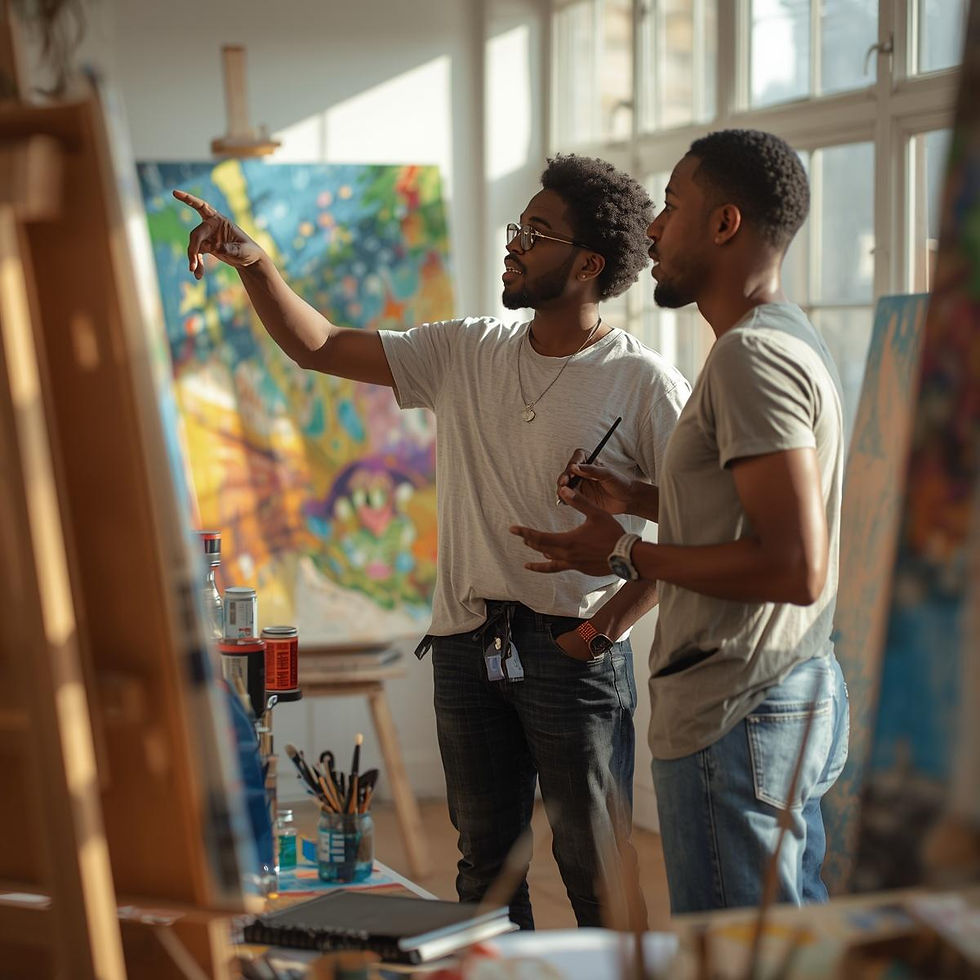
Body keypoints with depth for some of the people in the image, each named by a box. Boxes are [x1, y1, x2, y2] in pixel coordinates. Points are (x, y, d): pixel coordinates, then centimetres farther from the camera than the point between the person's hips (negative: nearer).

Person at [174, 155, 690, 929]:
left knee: (596, 870, 0)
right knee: (487, 867, 14)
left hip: (574, 650, -5)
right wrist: (254, 263, -3)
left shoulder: (645, 383, -7)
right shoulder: (465, 354, 9)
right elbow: (318, 347, 10)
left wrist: (619, 614, -17)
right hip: (467, 642, 5)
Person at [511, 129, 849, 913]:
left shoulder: (751, 357, -19)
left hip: (735, 722, -11)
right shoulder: (793, 339, 15)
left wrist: (628, 556, -16)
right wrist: (636, 498, 18)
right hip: (802, 689, 11)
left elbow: (796, 569, -25)